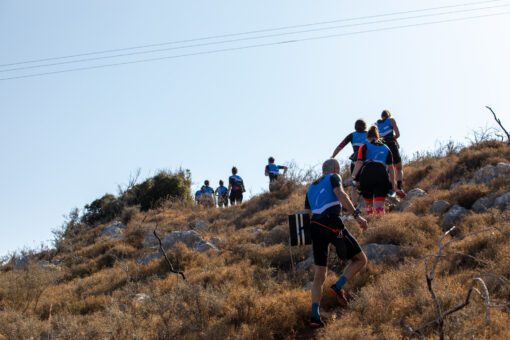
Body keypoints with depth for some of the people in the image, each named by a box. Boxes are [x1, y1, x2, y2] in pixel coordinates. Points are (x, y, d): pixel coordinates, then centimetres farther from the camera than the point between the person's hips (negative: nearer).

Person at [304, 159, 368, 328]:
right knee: (360, 259, 8)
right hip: (332, 224, -6)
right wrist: (357, 215, -16)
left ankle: (315, 315, -5)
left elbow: (307, 213, 24)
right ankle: (338, 287, -10)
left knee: (319, 274, 8)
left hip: (315, 227, 6)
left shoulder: (311, 187, 30)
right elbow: (340, 194, -10)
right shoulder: (333, 178, 12)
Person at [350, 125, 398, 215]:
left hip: (367, 174, -1)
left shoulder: (364, 147, 18)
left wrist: (353, 177, -8)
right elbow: (390, 167, 18)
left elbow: (359, 162, 1)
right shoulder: (386, 148, 24)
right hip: (382, 174, 1)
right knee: (379, 206, -5)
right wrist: (393, 184, 20)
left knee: (368, 203, 18)